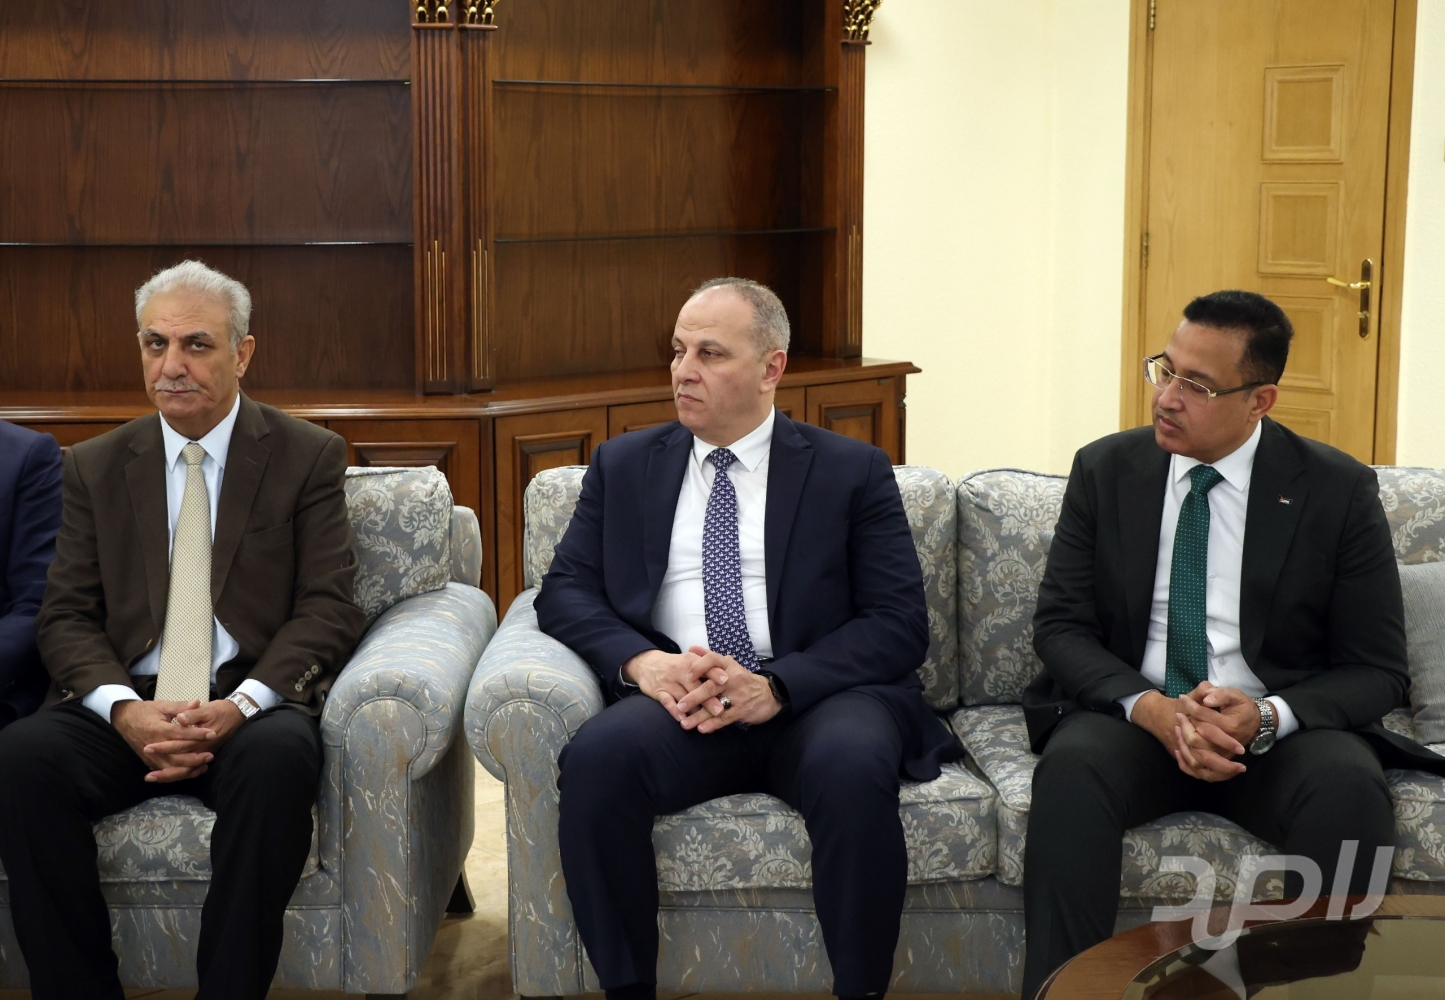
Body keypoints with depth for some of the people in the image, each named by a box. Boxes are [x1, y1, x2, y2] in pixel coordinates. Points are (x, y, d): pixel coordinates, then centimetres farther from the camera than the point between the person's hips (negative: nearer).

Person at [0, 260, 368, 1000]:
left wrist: (241, 705, -17)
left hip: (252, 707, -2)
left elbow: (328, 608, 0)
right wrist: (125, 710, -14)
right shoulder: (96, 467, 14)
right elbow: (66, 615, 8)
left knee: (280, 758, -37)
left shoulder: (308, 457, 7)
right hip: (125, 708, 2)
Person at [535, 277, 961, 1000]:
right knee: (596, 757, -30)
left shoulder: (853, 472, 8)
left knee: (854, 765, -35)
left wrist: (776, 685, -17)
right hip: (676, 700, 2)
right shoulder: (622, 466, 16)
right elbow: (565, 592, 9)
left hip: (817, 698, -1)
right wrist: (641, 661, -13)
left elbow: (900, 623, -1)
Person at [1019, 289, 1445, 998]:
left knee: (1350, 787, -33)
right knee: (1071, 770, -32)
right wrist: (1150, 707, -18)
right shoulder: (1104, 470, 3)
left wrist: (1268, 717, -21)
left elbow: (1377, 671, 0)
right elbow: (1060, 625, 2)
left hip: (1281, 729, -1)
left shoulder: (1340, 492, -2)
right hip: (1134, 718, 1)